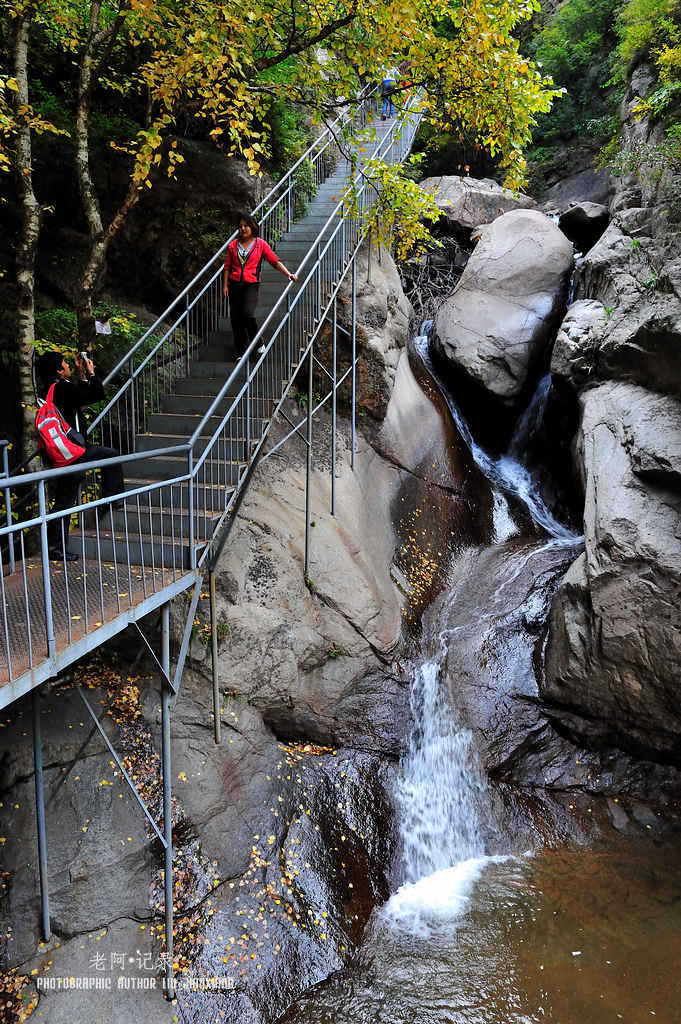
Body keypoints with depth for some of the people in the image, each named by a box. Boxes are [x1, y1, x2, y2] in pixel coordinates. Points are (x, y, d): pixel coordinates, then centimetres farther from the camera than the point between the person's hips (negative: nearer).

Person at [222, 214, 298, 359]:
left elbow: (275, 261, -3)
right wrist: (225, 285, 7)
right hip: (235, 284, 4)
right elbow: (227, 266, 13)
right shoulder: (233, 245, 9)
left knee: (247, 313, -24)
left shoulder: (260, 244, 3)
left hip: (251, 285, -3)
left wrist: (288, 274, -15)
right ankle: (241, 353, 13)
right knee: (235, 318, 2)